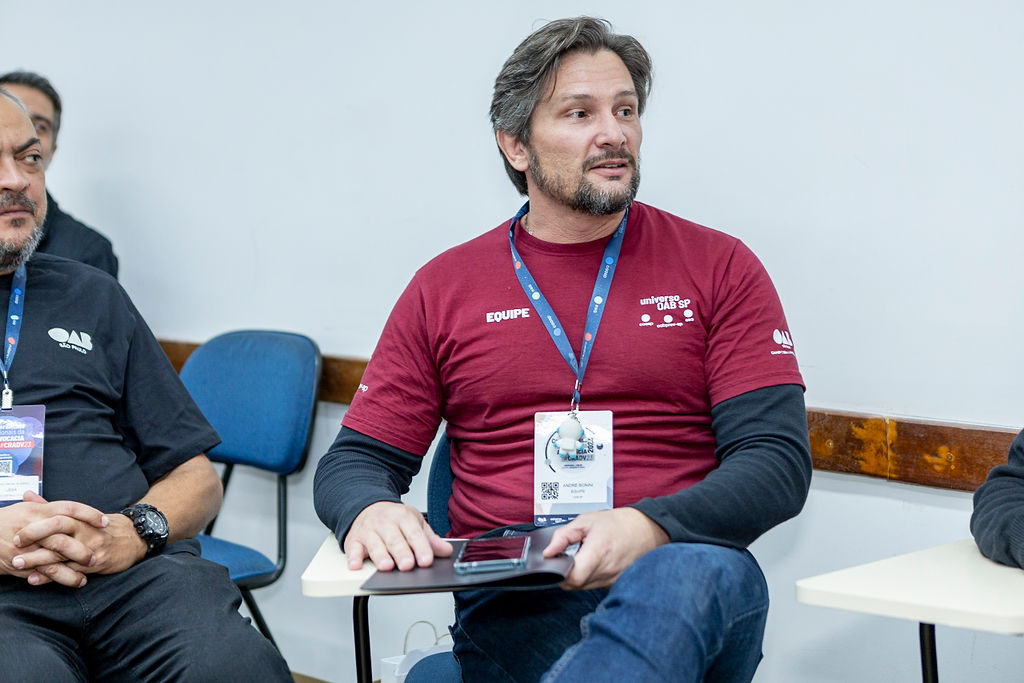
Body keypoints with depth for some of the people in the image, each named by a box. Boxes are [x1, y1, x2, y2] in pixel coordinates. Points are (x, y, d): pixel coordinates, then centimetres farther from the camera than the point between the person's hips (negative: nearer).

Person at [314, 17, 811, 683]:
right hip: (508, 598, -1)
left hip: (676, 567, 2)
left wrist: (651, 529, -19)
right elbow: (355, 461, 16)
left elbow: (779, 461, 2)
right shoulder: (444, 289, 15)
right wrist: (368, 513, -11)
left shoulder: (718, 266, 10)